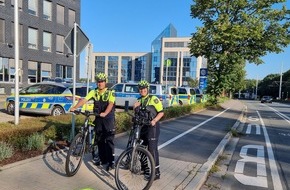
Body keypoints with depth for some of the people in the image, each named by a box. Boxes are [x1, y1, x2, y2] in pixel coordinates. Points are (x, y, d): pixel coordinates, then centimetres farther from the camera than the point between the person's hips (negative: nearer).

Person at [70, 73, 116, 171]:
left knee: (109, 140, -3)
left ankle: (111, 162, 3)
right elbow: (84, 100, -11)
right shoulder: (93, 92, 1)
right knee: (100, 140, 12)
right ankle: (102, 159, 26)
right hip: (98, 119, 5)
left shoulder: (111, 92, -9)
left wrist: (105, 113, -43)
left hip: (108, 118, -4)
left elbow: (110, 104, -25)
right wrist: (74, 108, -26)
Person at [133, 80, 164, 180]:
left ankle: (156, 173, 0)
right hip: (141, 126, 7)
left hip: (152, 127, -7)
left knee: (152, 149, -8)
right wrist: (135, 108, -1)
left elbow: (161, 112, -9)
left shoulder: (153, 99, -7)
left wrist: (154, 120, -23)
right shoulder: (138, 100, 14)